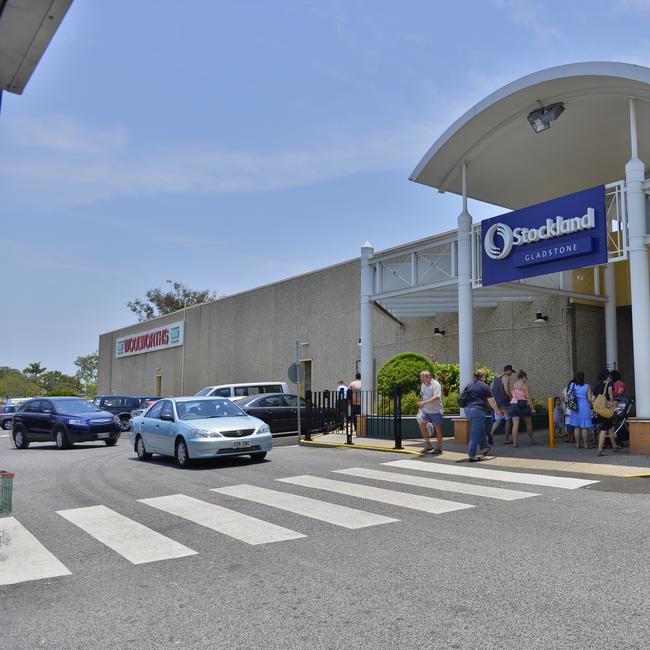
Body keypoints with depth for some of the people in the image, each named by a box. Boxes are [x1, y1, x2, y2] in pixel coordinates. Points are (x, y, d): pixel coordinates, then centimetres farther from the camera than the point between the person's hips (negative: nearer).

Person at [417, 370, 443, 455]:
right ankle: (428, 445, 5)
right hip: (426, 410, 7)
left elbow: (436, 397, -27)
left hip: (435, 410, -7)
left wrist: (425, 403, -34)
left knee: (438, 428, 1)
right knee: (422, 425, -5)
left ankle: (439, 448, 13)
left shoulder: (436, 385, -16)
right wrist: (421, 405, 16)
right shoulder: (423, 385, 9)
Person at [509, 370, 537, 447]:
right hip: (523, 405, -4)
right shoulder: (525, 385, -7)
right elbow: (528, 397, -11)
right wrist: (532, 408, -8)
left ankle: (514, 442, -10)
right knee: (528, 423, 14)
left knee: (515, 424, -2)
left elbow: (511, 395, 11)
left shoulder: (513, 385, 9)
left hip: (513, 404, 4)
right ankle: (532, 440, 28)